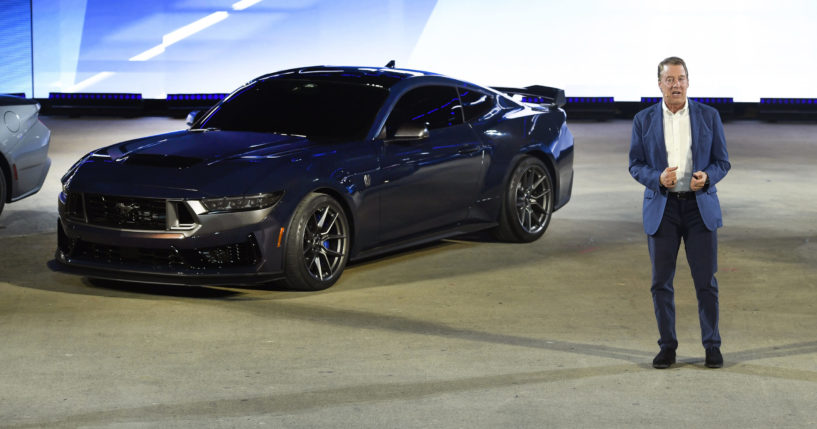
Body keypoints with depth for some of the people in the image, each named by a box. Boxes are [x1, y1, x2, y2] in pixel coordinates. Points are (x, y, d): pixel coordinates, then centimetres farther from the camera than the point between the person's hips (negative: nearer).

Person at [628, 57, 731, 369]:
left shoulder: (709, 116, 3)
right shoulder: (644, 120, 3)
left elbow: (722, 162, 5)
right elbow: (636, 165, 4)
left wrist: (707, 177, -16)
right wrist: (658, 178, -16)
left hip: (701, 206, 0)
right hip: (661, 208, 1)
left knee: (706, 281, 0)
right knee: (661, 282, 3)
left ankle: (712, 346, 11)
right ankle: (667, 346, 14)